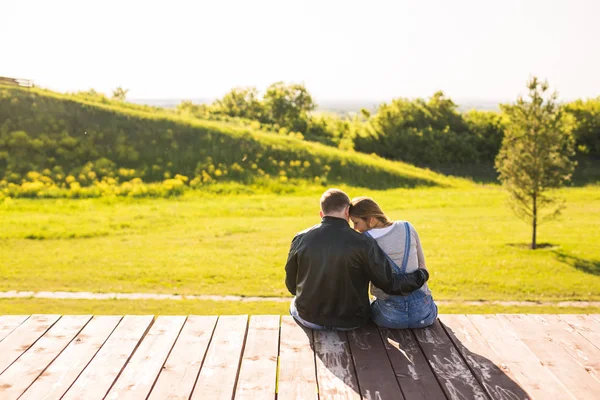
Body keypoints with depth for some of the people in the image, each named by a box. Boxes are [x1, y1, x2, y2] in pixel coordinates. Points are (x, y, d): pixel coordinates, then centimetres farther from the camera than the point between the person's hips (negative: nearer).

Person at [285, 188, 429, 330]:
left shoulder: (300, 239, -10)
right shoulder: (363, 244, -18)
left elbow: (292, 286, 1)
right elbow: (390, 284, -14)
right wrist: (421, 275, 3)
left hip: (309, 319, 1)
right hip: (350, 322, -1)